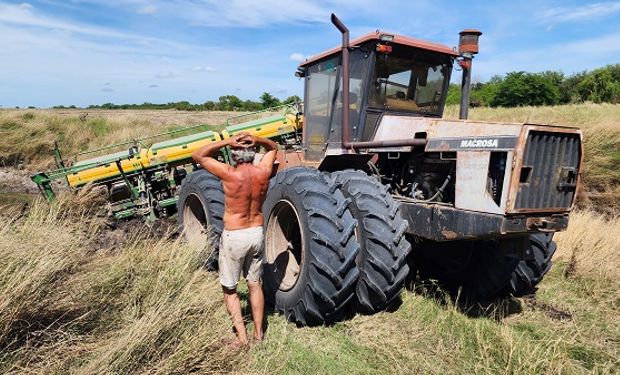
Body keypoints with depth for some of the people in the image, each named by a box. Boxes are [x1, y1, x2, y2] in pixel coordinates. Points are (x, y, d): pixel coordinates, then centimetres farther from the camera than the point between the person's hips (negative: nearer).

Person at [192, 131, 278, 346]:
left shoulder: (230, 174, -20)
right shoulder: (263, 172, -9)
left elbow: (198, 155, -7)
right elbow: (273, 147, 11)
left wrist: (225, 142, -17)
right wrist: (257, 140, -8)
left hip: (234, 237, -4)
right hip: (256, 232, 5)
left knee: (229, 289, 14)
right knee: (255, 284, 20)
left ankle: (242, 337, 14)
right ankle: (258, 333, 28)